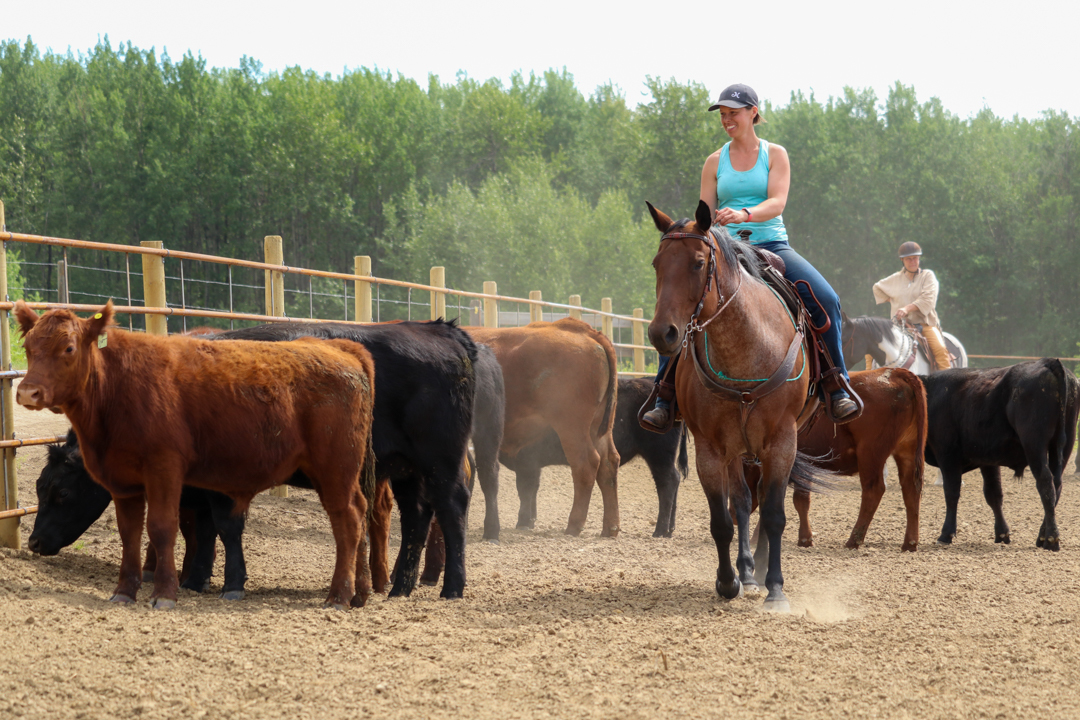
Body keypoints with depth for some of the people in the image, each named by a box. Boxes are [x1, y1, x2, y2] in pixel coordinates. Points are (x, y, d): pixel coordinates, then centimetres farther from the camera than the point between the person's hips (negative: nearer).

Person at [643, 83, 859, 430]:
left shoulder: (775, 155, 5)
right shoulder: (715, 162, 12)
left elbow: (776, 203, -10)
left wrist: (743, 214, -31)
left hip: (772, 245, -2)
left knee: (826, 300, -26)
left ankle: (838, 390, -15)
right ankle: (665, 401, -15)